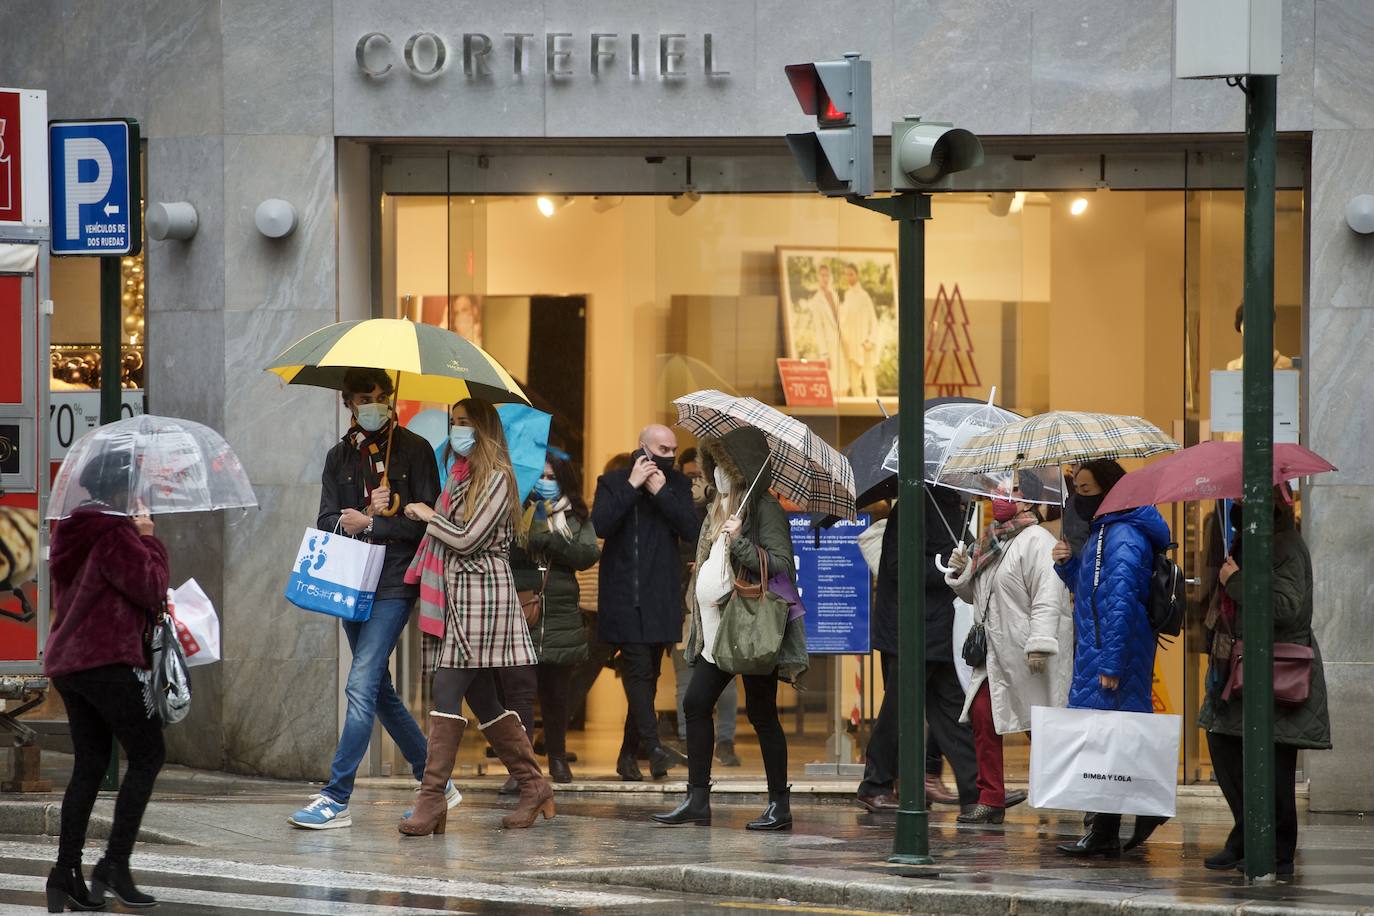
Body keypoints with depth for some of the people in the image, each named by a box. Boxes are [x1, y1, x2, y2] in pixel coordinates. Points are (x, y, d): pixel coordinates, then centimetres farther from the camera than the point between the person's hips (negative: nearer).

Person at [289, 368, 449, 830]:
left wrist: (368, 524, -12)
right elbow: (327, 522, 7)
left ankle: (336, 799, -16)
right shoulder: (339, 457, 14)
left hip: (394, 584, -7)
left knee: (362, 686, -15)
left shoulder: (413, 450, -1)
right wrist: (366, 514, -12)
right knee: (380, 693, 11)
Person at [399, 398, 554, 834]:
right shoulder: (461, 475, 18)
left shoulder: (496, 478, -8)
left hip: (480, 593, -9)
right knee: (483, 699, 9)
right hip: (458, 594, 9)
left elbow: (468, 538, -14)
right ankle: (533, 785, 17)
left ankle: (432, 799, -15)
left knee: (448, 692, -13)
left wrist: (428, 516, -3)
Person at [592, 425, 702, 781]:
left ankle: (629, 754, 14)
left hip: (661, 598, 4)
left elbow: (692, 530, -3)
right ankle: (652, 745, -19)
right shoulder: (613, 482, 1)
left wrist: (662, 493, -11)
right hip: (624, 597, -4)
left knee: (646, 675, 7)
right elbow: (600, 525, -15)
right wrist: (632, 486, -16)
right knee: (639, 669, -14)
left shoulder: (678, 484, 10)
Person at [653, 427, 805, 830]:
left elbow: (781, 564, -19)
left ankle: (779, 805, 1)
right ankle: (697, 799, 10)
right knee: (696, 704, 6)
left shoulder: (763, 509, -10)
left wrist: (739, 543, -25)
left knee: (761, 713, -5)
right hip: (716, 633, 9)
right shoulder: (719, 509, 16)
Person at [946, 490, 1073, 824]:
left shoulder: (1036, 541, -12)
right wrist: (962, 574, 8)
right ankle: (991, 800, 7)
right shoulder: (992, 543, 17)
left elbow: (1047, 597, -21)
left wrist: (1039, 644, -28)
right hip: (997, 652, 9)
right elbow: (976, 596, 28)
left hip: (1031, 657, -9)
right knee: (982, 714, 2)